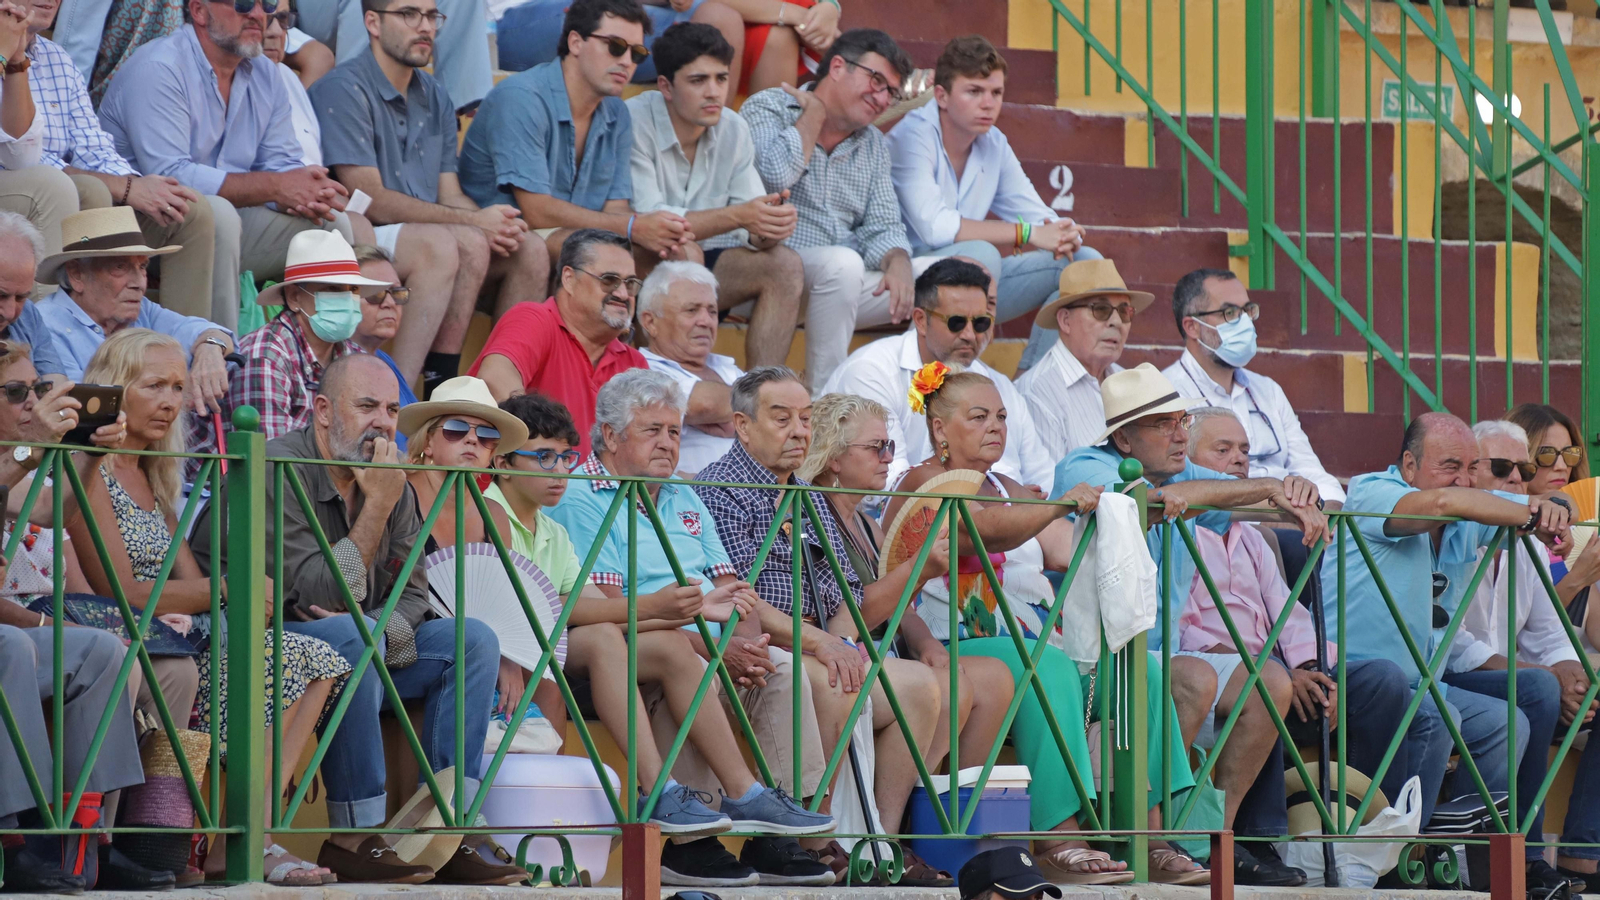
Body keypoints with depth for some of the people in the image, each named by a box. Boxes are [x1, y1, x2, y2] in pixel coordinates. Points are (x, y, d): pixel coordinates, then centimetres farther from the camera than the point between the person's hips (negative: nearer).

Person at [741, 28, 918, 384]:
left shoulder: (873, 144, 20)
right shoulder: (766, 110, 0)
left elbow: (882, 227, 14)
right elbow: (777, 175, -20)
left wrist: (898, 262, -9)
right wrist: (815, 111, -6)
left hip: (843, 283, 7)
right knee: (841, 263, -36)